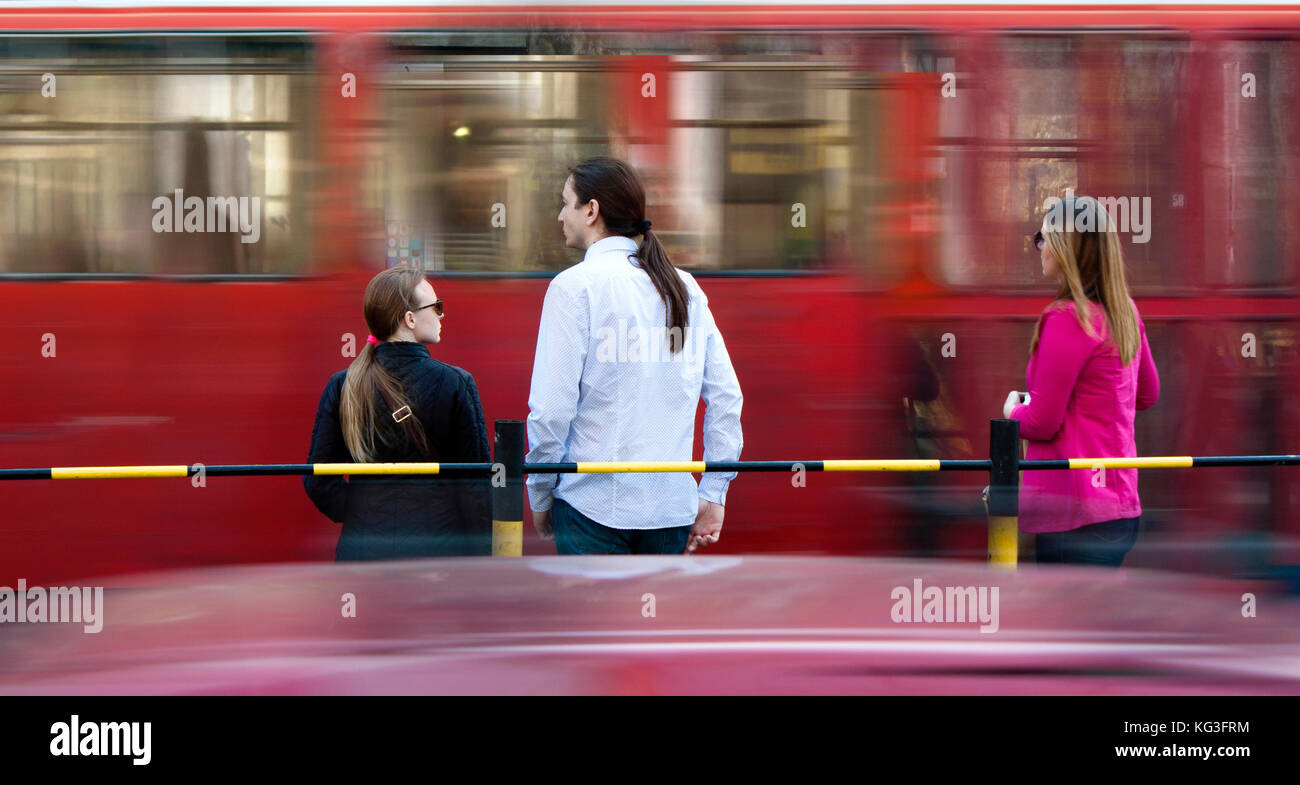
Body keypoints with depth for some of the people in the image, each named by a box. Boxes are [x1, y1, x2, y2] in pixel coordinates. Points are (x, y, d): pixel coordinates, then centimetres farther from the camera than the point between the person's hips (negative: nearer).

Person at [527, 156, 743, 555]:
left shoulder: (575, 286, -6)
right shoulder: (685, 287, 11)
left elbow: (551, 409, -11)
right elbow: (726, 397, 9)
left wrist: (540, 497, 1)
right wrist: (713, 493, 13)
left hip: (595, 505, -5)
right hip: (673, 506, 5)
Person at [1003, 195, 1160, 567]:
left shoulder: (1066, 319, -16)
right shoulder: (1125, 312, 10)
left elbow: (1042, 423, -13)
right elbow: (1147, 393, 25)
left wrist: (1013, 410, 7)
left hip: (1076, 514, -9)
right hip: (1120, 505, 9)